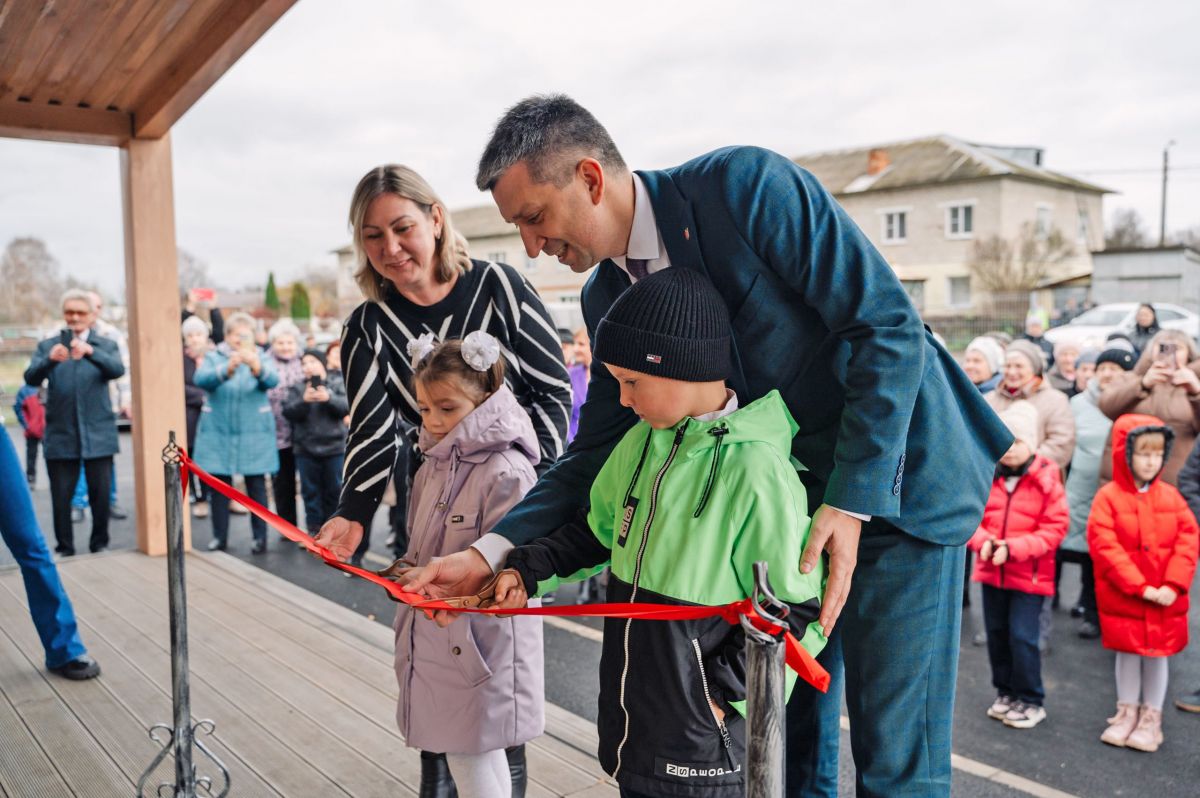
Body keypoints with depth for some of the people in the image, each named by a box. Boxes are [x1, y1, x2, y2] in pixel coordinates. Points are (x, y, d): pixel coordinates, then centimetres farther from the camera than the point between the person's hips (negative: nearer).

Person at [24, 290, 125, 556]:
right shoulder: (47, 346, 7)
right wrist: (50, 360, -29)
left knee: (101, 493, 4)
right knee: (61, 495, 3)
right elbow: (31, 378, -8)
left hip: (98, 434, 0)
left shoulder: (106, 345, 6)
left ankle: (100, 544, 20)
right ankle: (64, 548, 16)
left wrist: (90, 352, -34)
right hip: (60, 435, 0)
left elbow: (117, 370, -15)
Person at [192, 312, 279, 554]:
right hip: (218, 432, 1)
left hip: (254, 434, 0)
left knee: (256, 485, 0)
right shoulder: (214, 357, 4)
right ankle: (219, 536, 15)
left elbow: (272, 380, -16)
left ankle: (260, 537, 9)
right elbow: (201, 379, -17)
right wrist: (227, 369, -36)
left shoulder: (262, 358, 5)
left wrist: (257, 367, -38)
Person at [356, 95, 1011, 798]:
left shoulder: (744, 185, -20)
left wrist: (851, 501, -26)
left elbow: (888, 325, -21)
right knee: (790, 736, 15)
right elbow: (600, 449, 4)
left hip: (894, 479, -6)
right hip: (789, 498, 6)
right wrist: (491, 553, -7)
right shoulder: (608, 296, 1)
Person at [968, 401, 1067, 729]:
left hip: (1029, 574, -4)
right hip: (991, 569, 4)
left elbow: (1054, 529, -12)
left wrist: (1014, 548, -21)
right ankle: (1006, 692, 31)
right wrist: (983, 542, -16)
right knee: (996, 632, 13)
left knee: (1022, 636, -4)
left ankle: (1031, 701, 16)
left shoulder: (1047, 479, -12)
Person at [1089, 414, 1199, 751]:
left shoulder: (1170, 496, -1)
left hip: (1164, 597, 2)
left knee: (1157, 654, 12)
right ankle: (1127, 712, 29)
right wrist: (1140, 587, -19)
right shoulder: (1108, 497, -11)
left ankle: (1151, 718, 26)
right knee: (1128, 653, 13)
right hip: (1124, 596, -2)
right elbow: (1105, 546, -16)